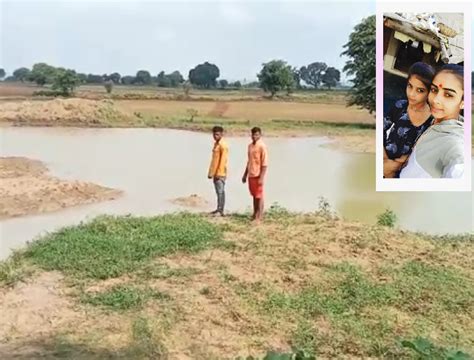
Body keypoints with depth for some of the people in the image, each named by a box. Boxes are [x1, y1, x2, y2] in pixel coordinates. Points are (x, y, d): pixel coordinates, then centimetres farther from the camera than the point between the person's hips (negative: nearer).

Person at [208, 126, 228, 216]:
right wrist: (211, 172, 19)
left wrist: (218, 173, -20)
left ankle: (220, 210, -3)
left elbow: (223, 160, -18)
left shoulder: (223, 145, -13)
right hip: (215, 173, 9)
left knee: (220, 191, -6)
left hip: (220, 173, -9)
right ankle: (219, 209, 16)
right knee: (218, 191, 12)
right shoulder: (215, 144, 15)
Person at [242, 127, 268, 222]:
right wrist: (245, 175, 18)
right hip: (251, 175, 7)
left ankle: (259, 217, 3)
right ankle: (255, 214, 23)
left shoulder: (262, 146, -13)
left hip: (258, 175, -7)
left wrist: (261, 177, -20)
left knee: (259, 196, -1)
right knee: (254, 196, 15)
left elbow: (264, 164, -15)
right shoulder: (250, 146, 10)